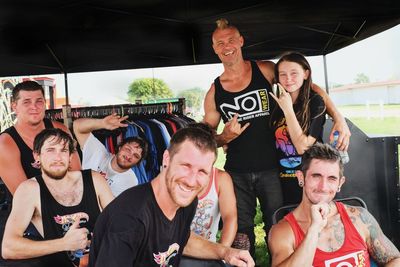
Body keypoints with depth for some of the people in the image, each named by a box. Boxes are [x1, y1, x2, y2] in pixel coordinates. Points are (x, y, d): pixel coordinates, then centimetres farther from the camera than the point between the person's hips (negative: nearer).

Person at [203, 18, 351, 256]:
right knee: (241, 237, 6)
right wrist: (224, 137, -11)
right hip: (236, 174, 1)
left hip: (271, 169, -1)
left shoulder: (265, 70, -1)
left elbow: (310, 87, 1)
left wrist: (338, 118, -9)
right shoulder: (214, 93, 4)